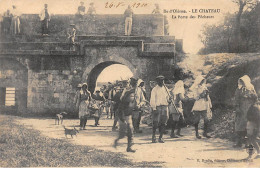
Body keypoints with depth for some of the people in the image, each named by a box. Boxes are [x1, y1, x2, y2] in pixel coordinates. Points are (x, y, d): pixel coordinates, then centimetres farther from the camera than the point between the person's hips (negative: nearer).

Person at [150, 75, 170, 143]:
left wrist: (169, 99, -3)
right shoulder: (154, 89, -1)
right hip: (157, 107, -4)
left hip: (164, 107, 4)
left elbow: (167, 97, 21)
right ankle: (153, 136, 10)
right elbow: (152, 100, -5)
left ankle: (161, 137, 10)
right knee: (156, 123, -6)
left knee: (163, 123, 2)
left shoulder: (165, 88, 13)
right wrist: (154, 108, -13)